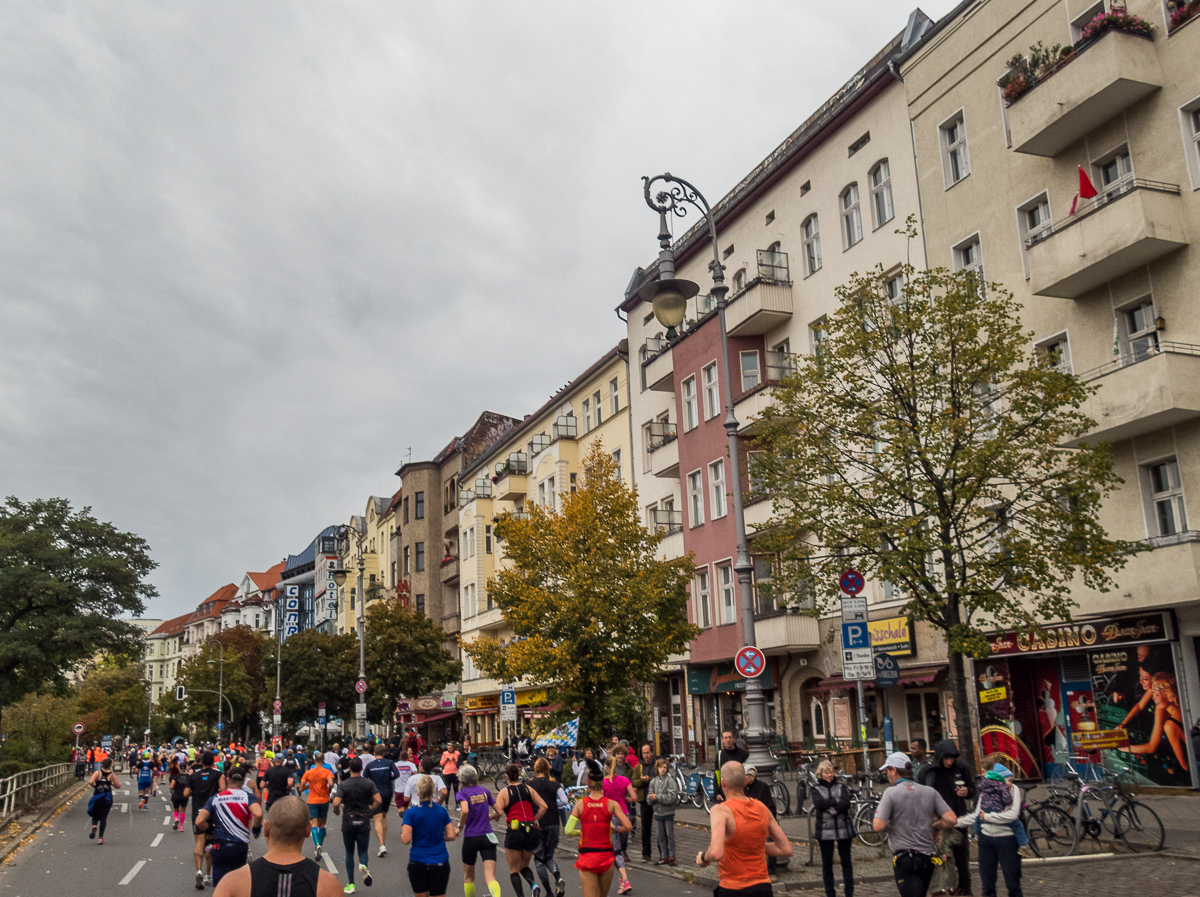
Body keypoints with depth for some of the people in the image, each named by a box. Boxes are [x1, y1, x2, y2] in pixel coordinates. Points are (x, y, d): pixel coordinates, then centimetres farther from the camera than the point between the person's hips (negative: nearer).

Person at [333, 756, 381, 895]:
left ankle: (351, 885, 11)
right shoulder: (369, 783, -2)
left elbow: (336, 803, -16)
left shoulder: (343, 785, -6)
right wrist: (370, 811, 6)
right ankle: (363, 865, -25)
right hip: (364, 821, 0)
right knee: (363, 851, 10)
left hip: (348, 822, 0)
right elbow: (378, 800, -11)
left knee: (349, 853, 12)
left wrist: (337, 812, 5)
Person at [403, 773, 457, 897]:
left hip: (418, 862, -1)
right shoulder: (442, 811, 2)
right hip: (440, 862, 2)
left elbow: (405, 840, -12)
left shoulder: (411, 812, -7)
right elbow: (451, 836, 2)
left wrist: (402, 833, 8)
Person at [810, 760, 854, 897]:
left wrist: (830, 809, -15)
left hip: (843, 829, 1)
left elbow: (846, 804, -8)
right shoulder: (816, 788, 6)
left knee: (846, 861, 5)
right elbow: (819, 803, -13)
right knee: (827, 863, 5)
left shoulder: (841, 786, 7)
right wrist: (836, 801, -12)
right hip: (824, 831, 0)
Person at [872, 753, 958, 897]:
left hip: (904, 857, -6)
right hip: (927, 858, 6)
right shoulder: (930, 792, 5)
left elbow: (878, 826, -17)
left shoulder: (891, 793, -9)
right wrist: (931, 825, 15)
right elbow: (952, 820, -1)